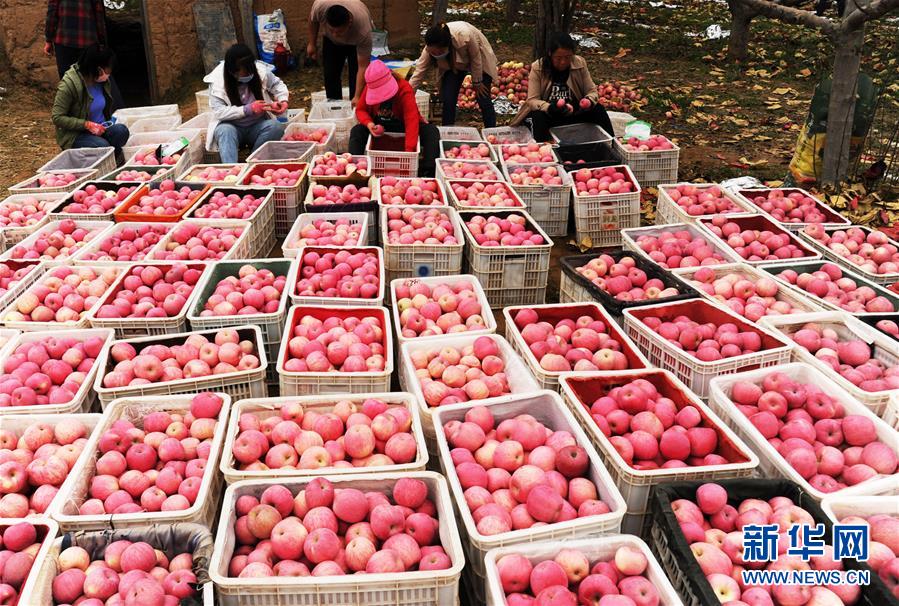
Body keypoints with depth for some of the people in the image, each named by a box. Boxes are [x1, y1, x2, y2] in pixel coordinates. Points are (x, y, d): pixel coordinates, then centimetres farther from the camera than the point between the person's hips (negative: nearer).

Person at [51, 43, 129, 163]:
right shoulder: (68, 84, -17)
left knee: (121, 130, -27)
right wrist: (86, 124, -23)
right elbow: (57, 118, -16)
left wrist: (110, 120, 5)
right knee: (102, 145, -35)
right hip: (74, 135, -6)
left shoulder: (103, 80, 4)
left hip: (101, 129, 6)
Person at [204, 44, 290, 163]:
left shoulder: (261, 70, -9)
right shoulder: (218, 80, -14)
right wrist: (248, 109, -29)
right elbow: (218, 111, -19)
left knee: (276, 126, -29)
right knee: (225, 130, -35)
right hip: (231, 126, -2)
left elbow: (277, 84, 10)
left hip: (257, 126, 2)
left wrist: (283, 100, -12)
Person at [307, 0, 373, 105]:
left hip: (356, 42, -2)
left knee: (356, 76, -13)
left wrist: (358, 97, -42)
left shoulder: (363, 29, -43)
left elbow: (363, 67, -38)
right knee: (330, 74, -3)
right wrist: (312, 44, -2)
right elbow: (313, 20, -12)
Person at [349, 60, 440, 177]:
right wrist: (369, 124, -27)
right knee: (357, 130, -23)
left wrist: (409, 150, -46)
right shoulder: (370, 88, -14)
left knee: (432, 131, -29)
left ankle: (428, 171, -40)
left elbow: (412, 121, -35)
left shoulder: (405, 90, -27)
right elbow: (360, 110, -2)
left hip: (402, 126, -3)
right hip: (380, 126, 3)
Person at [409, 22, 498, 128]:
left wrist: (477, 82, -14)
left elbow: (476, 58, -26)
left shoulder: (465, 36, -43)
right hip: (452, 65, 3)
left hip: (480, 60, -3)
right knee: (448, 100, -10)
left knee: (483, 100, -3)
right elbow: (419, 71, -26)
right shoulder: (431, 48, -32)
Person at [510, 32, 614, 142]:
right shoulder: (538, 68, -13)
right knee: (538, 117, -34)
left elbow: (592, 91, -1)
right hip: (548, 114, -3)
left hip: (575, 113, 3)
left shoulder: (580, 63, -6)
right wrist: (550, 108, -36)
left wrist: (589, 101, -26)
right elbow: (532, 100, -16)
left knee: (598, 110, -18)